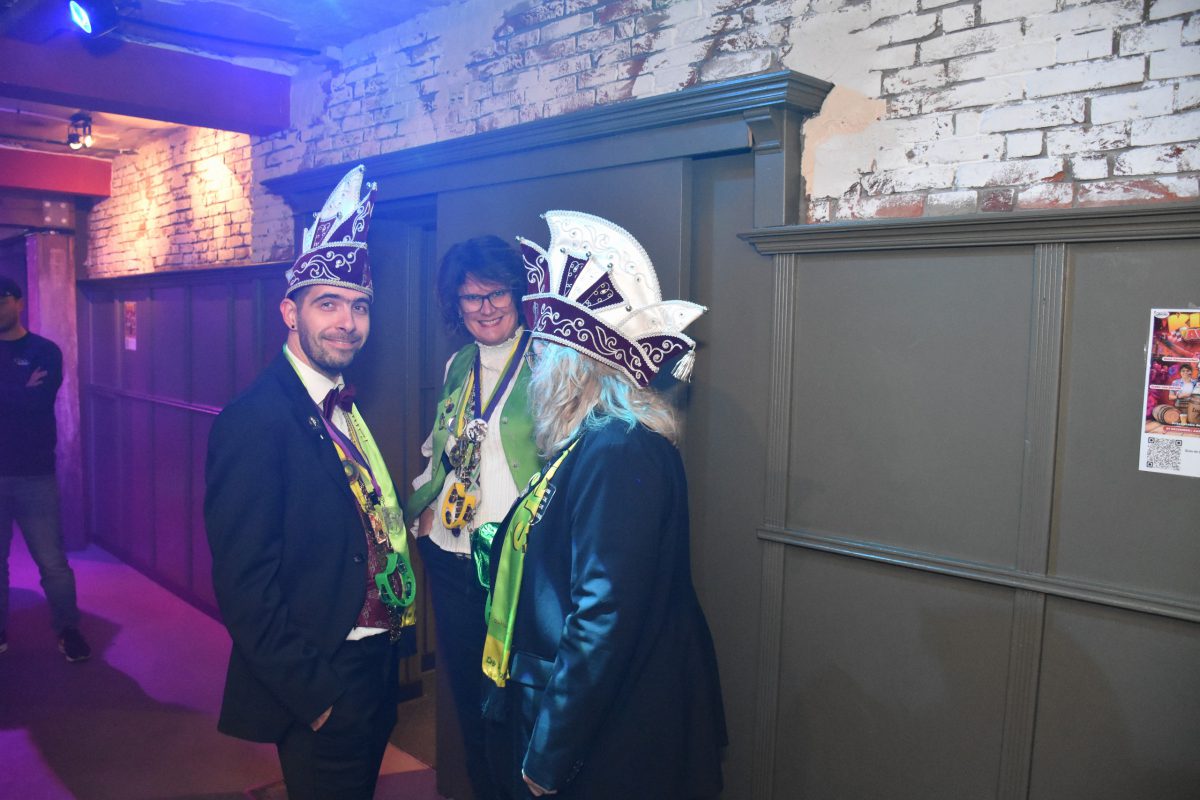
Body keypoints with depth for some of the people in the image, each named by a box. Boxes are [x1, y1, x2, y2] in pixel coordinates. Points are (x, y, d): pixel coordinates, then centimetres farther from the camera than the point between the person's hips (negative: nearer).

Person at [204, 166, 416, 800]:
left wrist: (397, 638, 5)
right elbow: (244, 587, -22)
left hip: (377, 669, 8)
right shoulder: (255, 420, -21)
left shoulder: (343, 405, 6)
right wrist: (314, 694, -19)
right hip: (321, 685, -8)